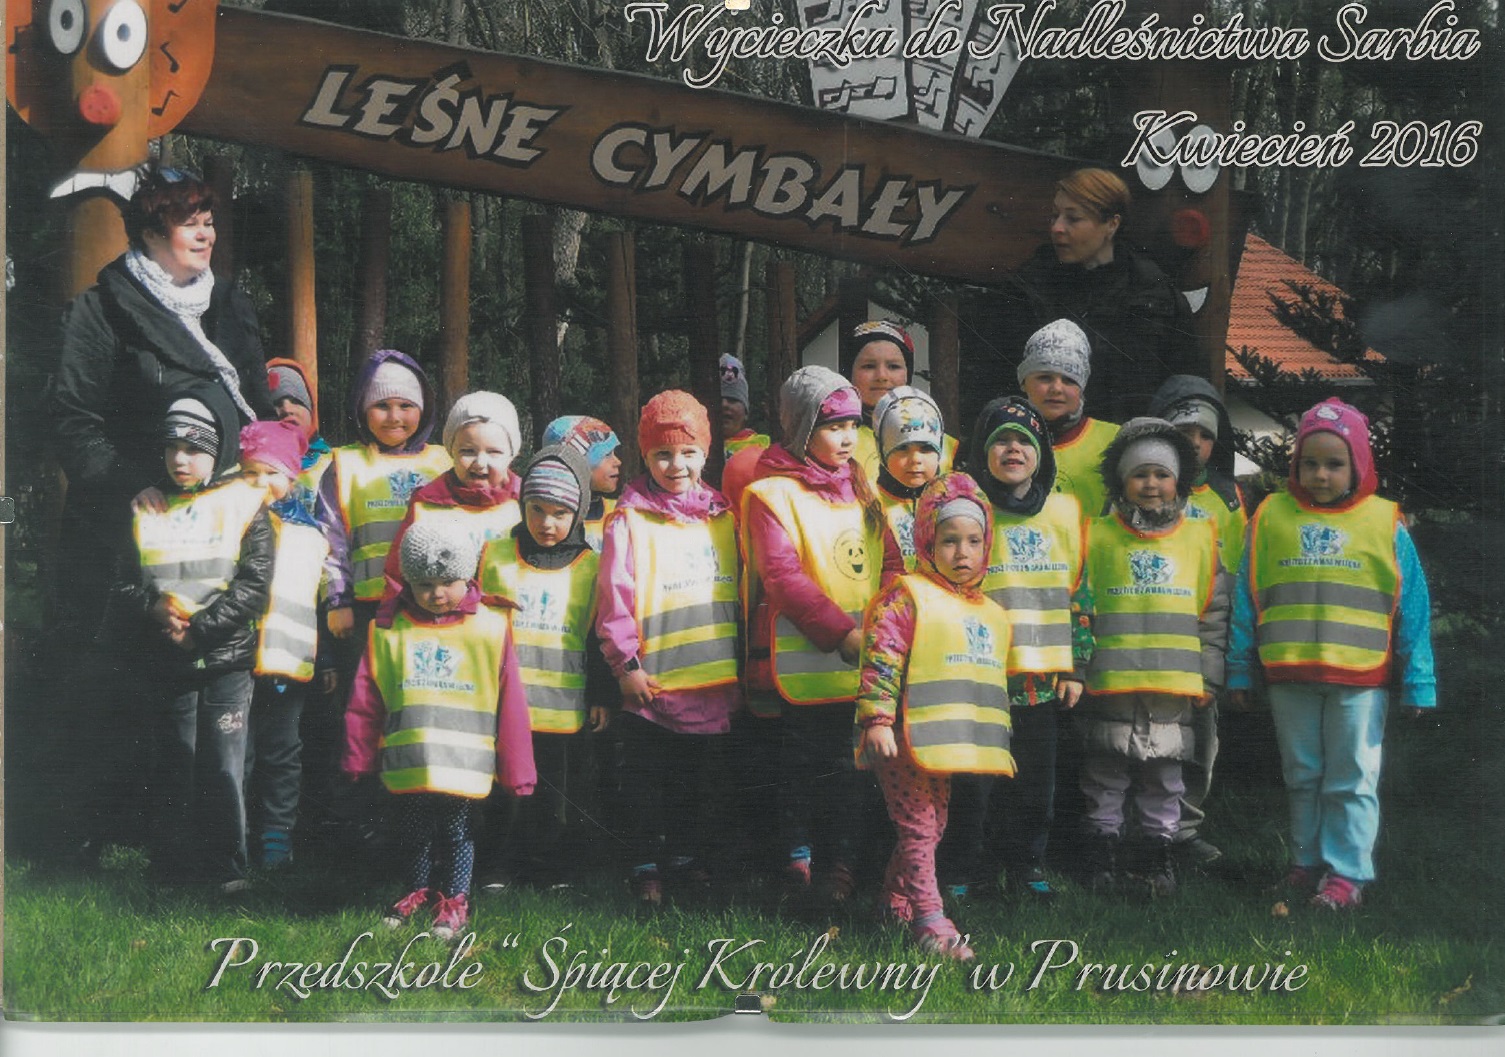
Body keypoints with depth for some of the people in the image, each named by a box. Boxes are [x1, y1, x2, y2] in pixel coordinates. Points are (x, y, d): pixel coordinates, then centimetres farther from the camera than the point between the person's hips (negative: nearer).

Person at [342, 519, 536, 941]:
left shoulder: (490, 628, -3)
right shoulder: (390, 630, 1)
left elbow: (511, 705, -1)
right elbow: (365, 704, 8)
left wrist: (516, 770, 0)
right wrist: (358, 759, 10)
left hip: (464, 764, -2)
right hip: (407, 765, 2)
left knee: (458, 831, 7)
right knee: (413, 829, 15)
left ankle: (455, 898, 24)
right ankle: (419, 890, 36)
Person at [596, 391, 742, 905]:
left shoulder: (723, 516, 9)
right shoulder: (630, 520, -6)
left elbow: (742, 590, 16)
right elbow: (614, 595, -9)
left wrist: (742, 660, 15)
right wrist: (626, 663, -12)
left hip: (714, 684, 4)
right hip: (652, 684, -4)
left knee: (700, 781, 15)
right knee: (646, 782, 6)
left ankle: (687, 857, 28)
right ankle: (645, 866, 16)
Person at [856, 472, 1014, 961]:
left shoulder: (991, 614, 17)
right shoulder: (909, 595, -7)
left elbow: (992, 682, 25)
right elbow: (881, 658, -14)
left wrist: (1000, 745, 26)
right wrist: (876, 719, -22)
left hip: (952, 745, 8)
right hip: (906, 739, -8)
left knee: (931, 827, 15)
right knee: (918, 828, -8)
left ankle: (895, 904, 28)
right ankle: (930, 921, -8)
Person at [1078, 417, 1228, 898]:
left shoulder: (1200, 538, 8)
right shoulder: (1098, 536, 3)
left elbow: (1214, 615, 10)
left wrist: (1208, 677, 5)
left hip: (1174, 684, 1)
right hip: (1109, 681, -1)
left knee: (1164, 776, 9)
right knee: (1106, 774, 5)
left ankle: (1157, 852, 20)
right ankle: (1104, 852, 17)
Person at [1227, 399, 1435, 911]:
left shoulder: (1385, 523, -1)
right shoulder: (1272, 517, 4)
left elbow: (1412, 606, 2)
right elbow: (1247, 599, 7)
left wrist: (1418, 683, -1)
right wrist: (1239, 671, 5)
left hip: (1361, 677, -2)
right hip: (1288, 676, 2)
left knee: (1352, 780, 3)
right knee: (1302, 776, 13)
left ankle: (1346, 872, 9)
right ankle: (1307, 861, 24)